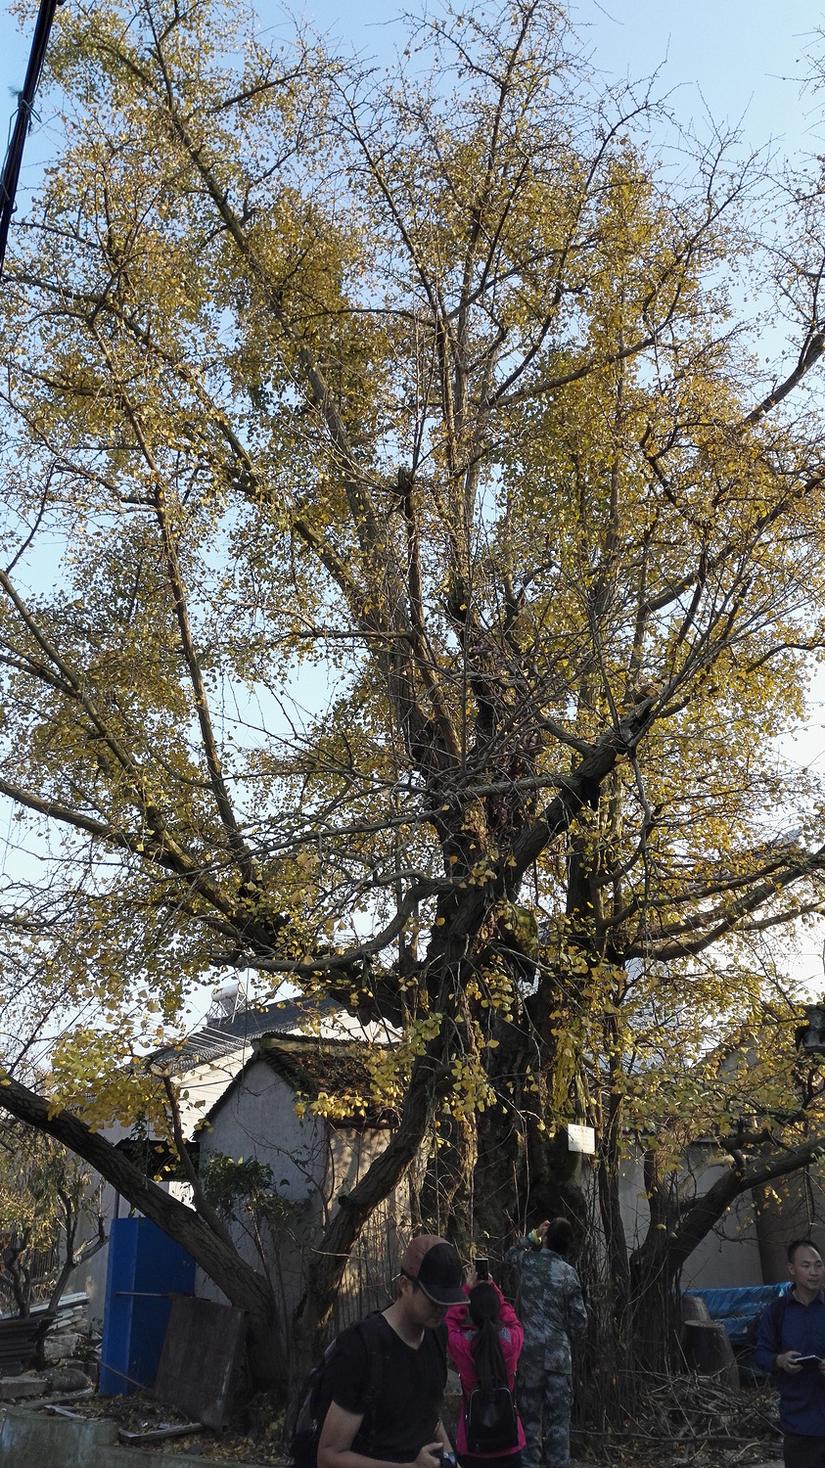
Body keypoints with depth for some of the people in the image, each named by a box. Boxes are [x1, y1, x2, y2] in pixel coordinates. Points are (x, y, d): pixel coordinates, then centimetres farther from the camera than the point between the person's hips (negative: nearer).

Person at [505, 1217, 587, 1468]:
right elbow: (579, 1319, -1)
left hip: (530, 1351, 1)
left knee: (530, 1414, 9)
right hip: (559, 1354, 0)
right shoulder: (569, 1273, -2)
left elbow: (511, 1253, 25)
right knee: (558, 1417, 6)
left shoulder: (528, 1261, 0)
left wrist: (533, 1236, 15)